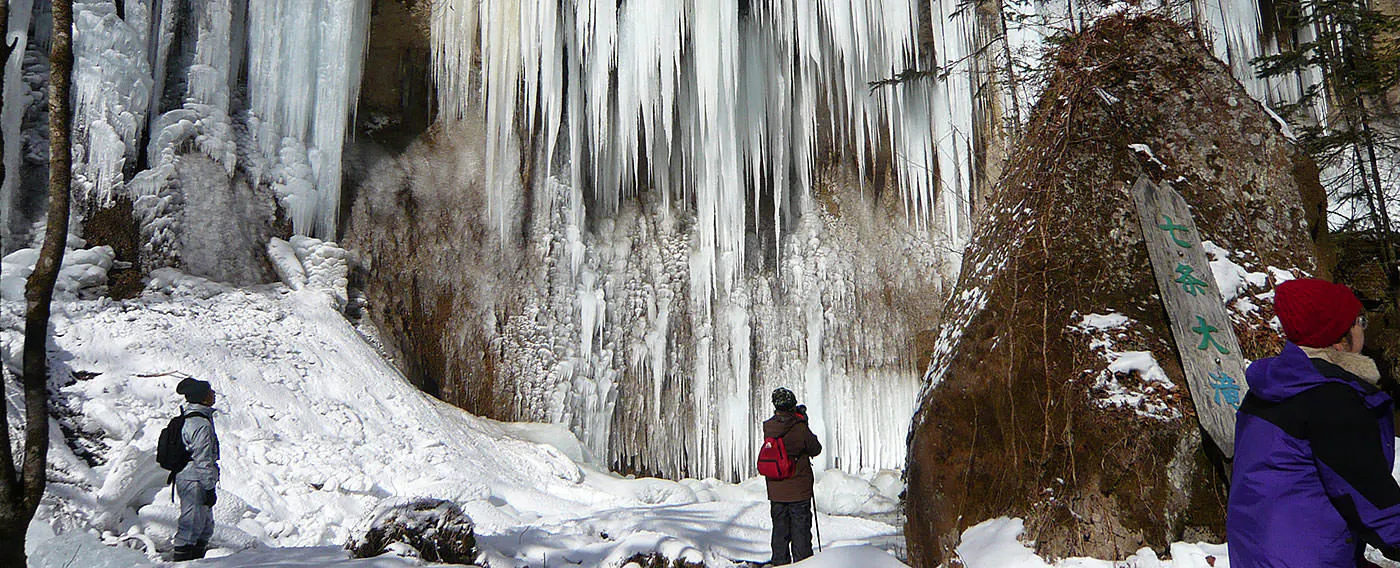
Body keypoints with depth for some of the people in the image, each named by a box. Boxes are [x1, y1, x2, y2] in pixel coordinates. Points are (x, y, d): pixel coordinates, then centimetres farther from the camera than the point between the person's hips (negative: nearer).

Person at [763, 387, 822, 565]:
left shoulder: (767, 428, -6)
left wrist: (797, 417, 13)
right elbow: (816, 449, -2)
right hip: (799, 491, -4)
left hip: (775, 492, 4)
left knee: (779, 530, 14)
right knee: (801, 530, 6)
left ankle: (780, 563, 19)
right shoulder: (800, 428, -16)